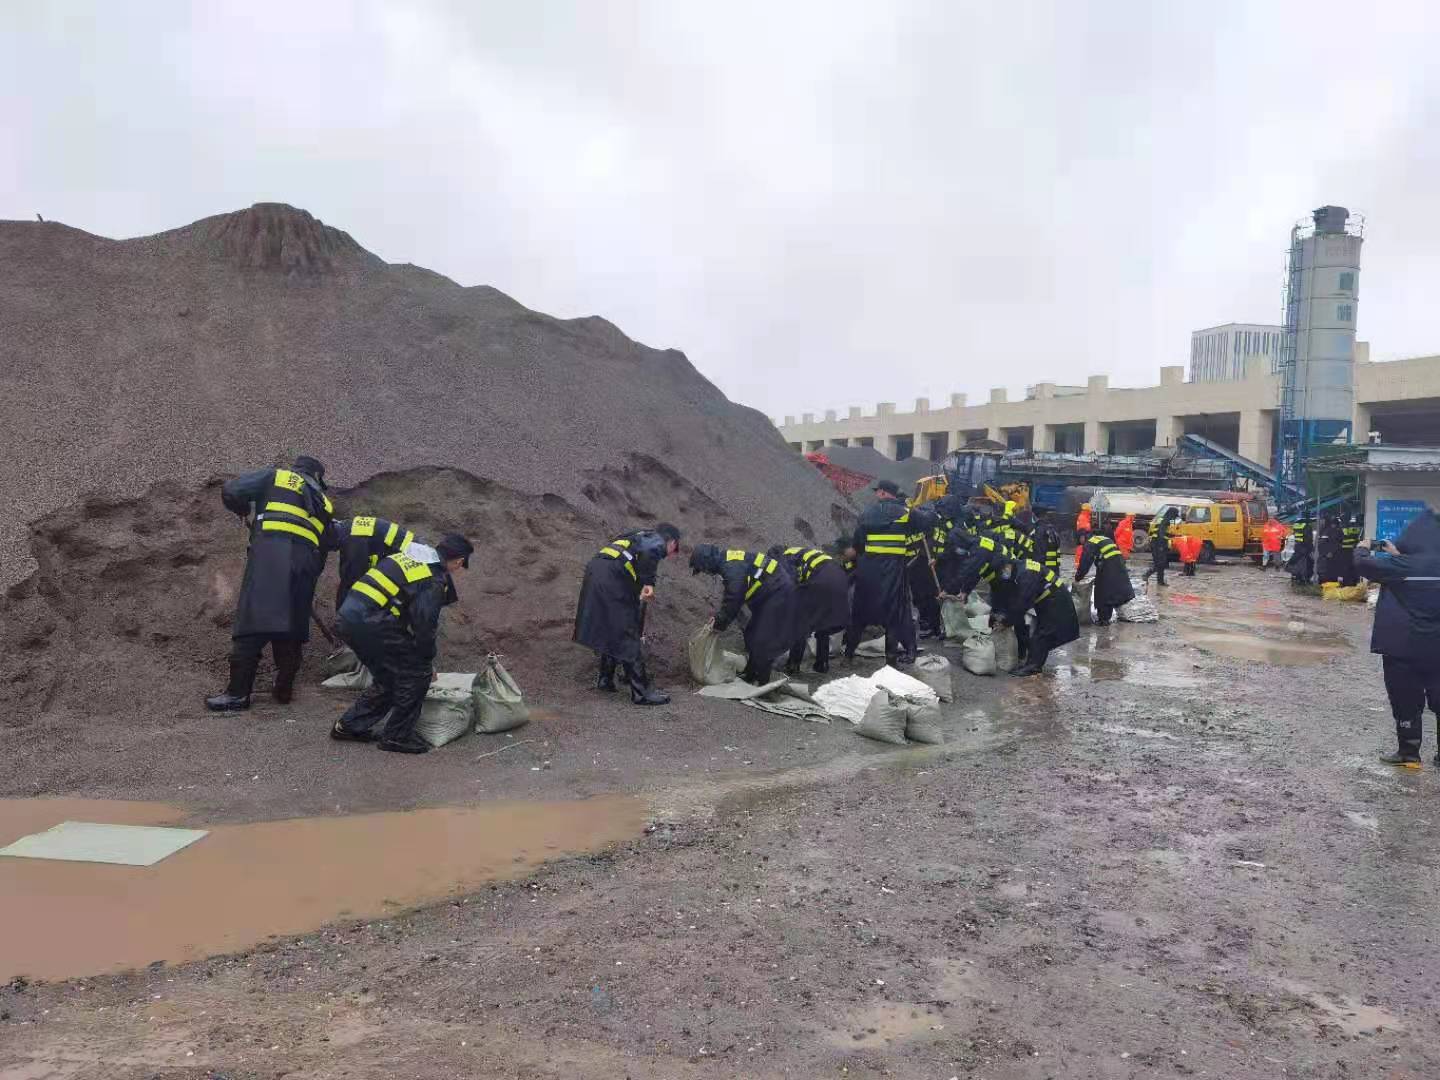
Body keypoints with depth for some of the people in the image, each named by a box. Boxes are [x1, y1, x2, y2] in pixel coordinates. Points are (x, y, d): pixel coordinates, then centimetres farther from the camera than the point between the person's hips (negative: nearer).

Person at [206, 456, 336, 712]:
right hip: (306, 559, 4)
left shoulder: (276, 477, 20)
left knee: (252, 622, -6)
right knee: (293, 625, 12)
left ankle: (239, 692, -9)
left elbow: (230, 491, 8)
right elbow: (326, 546, 26)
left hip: (270, 549, -3)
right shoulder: (324, 503, 30)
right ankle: (284, 689, 14)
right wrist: (311, 575, 32)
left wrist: (244, 510, 28)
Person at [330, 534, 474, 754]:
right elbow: (425, 626, -5)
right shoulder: (435, 581, -8)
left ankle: (349, 726, 29)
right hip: (370, 623, -9)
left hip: (349, 614, 9)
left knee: (388, 678, 22)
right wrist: (429, 662, 12)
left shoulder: (411, 554, 19)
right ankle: (397, 736, 9)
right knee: (417, 672, 2)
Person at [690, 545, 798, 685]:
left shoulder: (732, 568, -25)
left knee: (762, 641, -9)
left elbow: (733, 600, -22)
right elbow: (729, 595, 16)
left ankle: (762, 682, -1)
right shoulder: (727, 561, 7)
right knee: (751, 635, 15)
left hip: (779, 594, -10)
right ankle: (750, 674, 27)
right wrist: (718, 617, 10)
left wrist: (720, 624, -10)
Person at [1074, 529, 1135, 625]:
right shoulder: (1104, 538, 24)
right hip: (1119, 563, 8)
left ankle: (1103, 619, 6)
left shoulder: (1089, 544, -1)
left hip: (1108, 568, -8)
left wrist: (1078, 577, 5)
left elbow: (1085, 563, -6)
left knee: (1103, 593, 2)